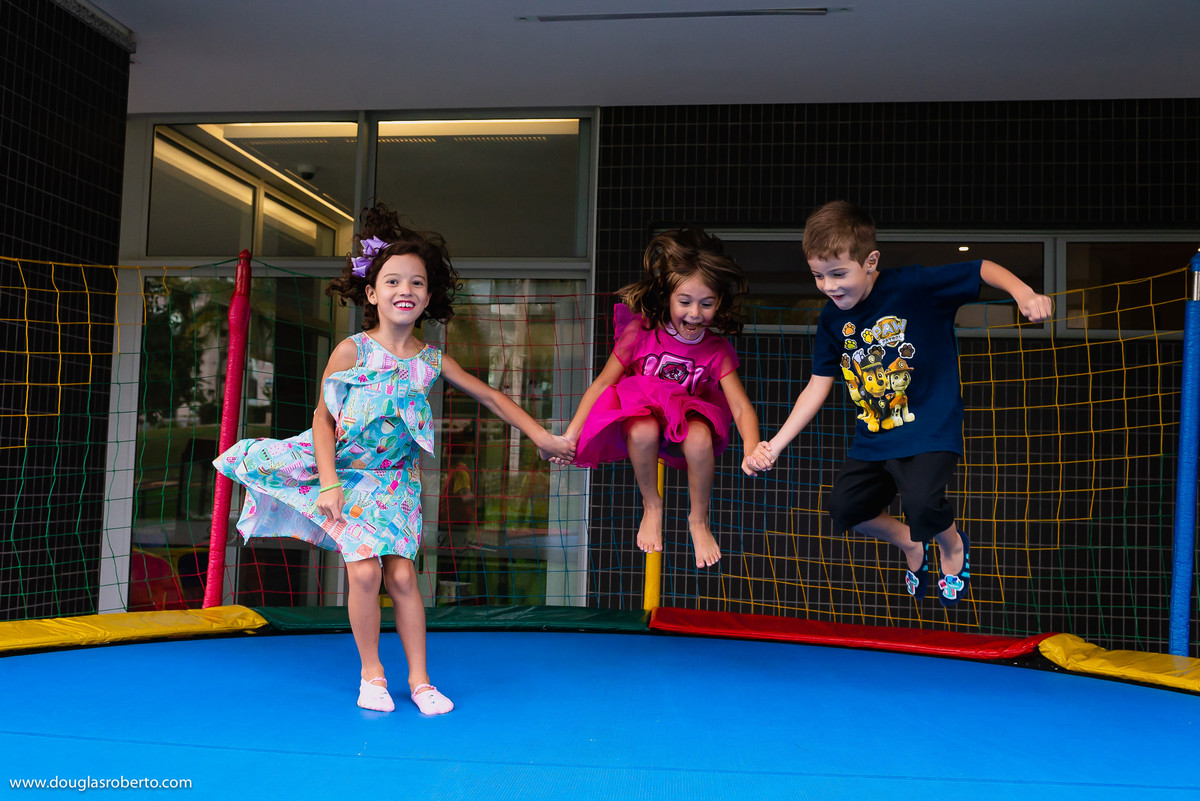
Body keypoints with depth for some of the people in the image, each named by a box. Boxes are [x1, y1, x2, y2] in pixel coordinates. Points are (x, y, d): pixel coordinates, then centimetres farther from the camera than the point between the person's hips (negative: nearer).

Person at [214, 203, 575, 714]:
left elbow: (490, 397, 6)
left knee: (401, 574, -5)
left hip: (394, 479, 2)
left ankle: (419, 679, 9)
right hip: (346, 470, -2)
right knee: (364, 570, -13)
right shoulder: (351, 351, -10)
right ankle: (371, 674, 7)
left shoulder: (432, 360, -2)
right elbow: (323, 418, -8)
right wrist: (329, 483, -15)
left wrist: (541, 437, 4)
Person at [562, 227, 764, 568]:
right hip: (643, 412, 0)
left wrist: (751, 449, -36)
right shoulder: (641, 332, -13)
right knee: (642, 432, -37)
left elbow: (741, 407, -15)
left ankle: (699, 520, -8)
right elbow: (603, 382, -10)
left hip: (688, 419, 1)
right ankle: (651, 506, -7)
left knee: (700, 437, -35)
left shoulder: (718, 350, -10)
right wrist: (572, 433, -17)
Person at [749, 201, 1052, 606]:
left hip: (930, 429, -6)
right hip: (873, 438, 6)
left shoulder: (912, 286, -15)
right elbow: (818, 386, 4)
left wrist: (1023, 292, -33)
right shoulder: (831, 320, 0)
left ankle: (952, 543, 14)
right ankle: (910, 544, 27)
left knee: (922, 505, -26)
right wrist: (775, 444, 0)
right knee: (843, 507, -4)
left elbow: (983, 269, -12)